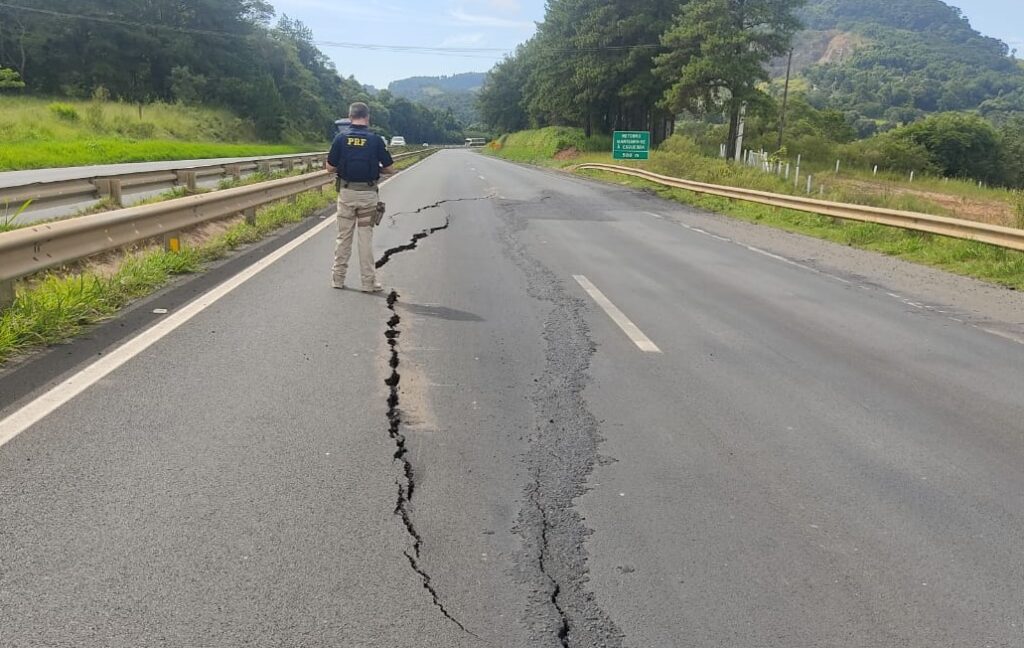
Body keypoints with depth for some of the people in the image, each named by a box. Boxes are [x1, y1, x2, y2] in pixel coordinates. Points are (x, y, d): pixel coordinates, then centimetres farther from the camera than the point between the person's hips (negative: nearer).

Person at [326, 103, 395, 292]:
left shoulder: (341, 137, -4)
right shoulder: (375, 139, -6)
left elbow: (330, 168, -2)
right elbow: (390, 169, -2)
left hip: (346, 192, 1)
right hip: (368, 194, -1)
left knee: (344, 237, 11)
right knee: (366, 237, 5)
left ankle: (338, 278, 17)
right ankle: (368, 282, 8)